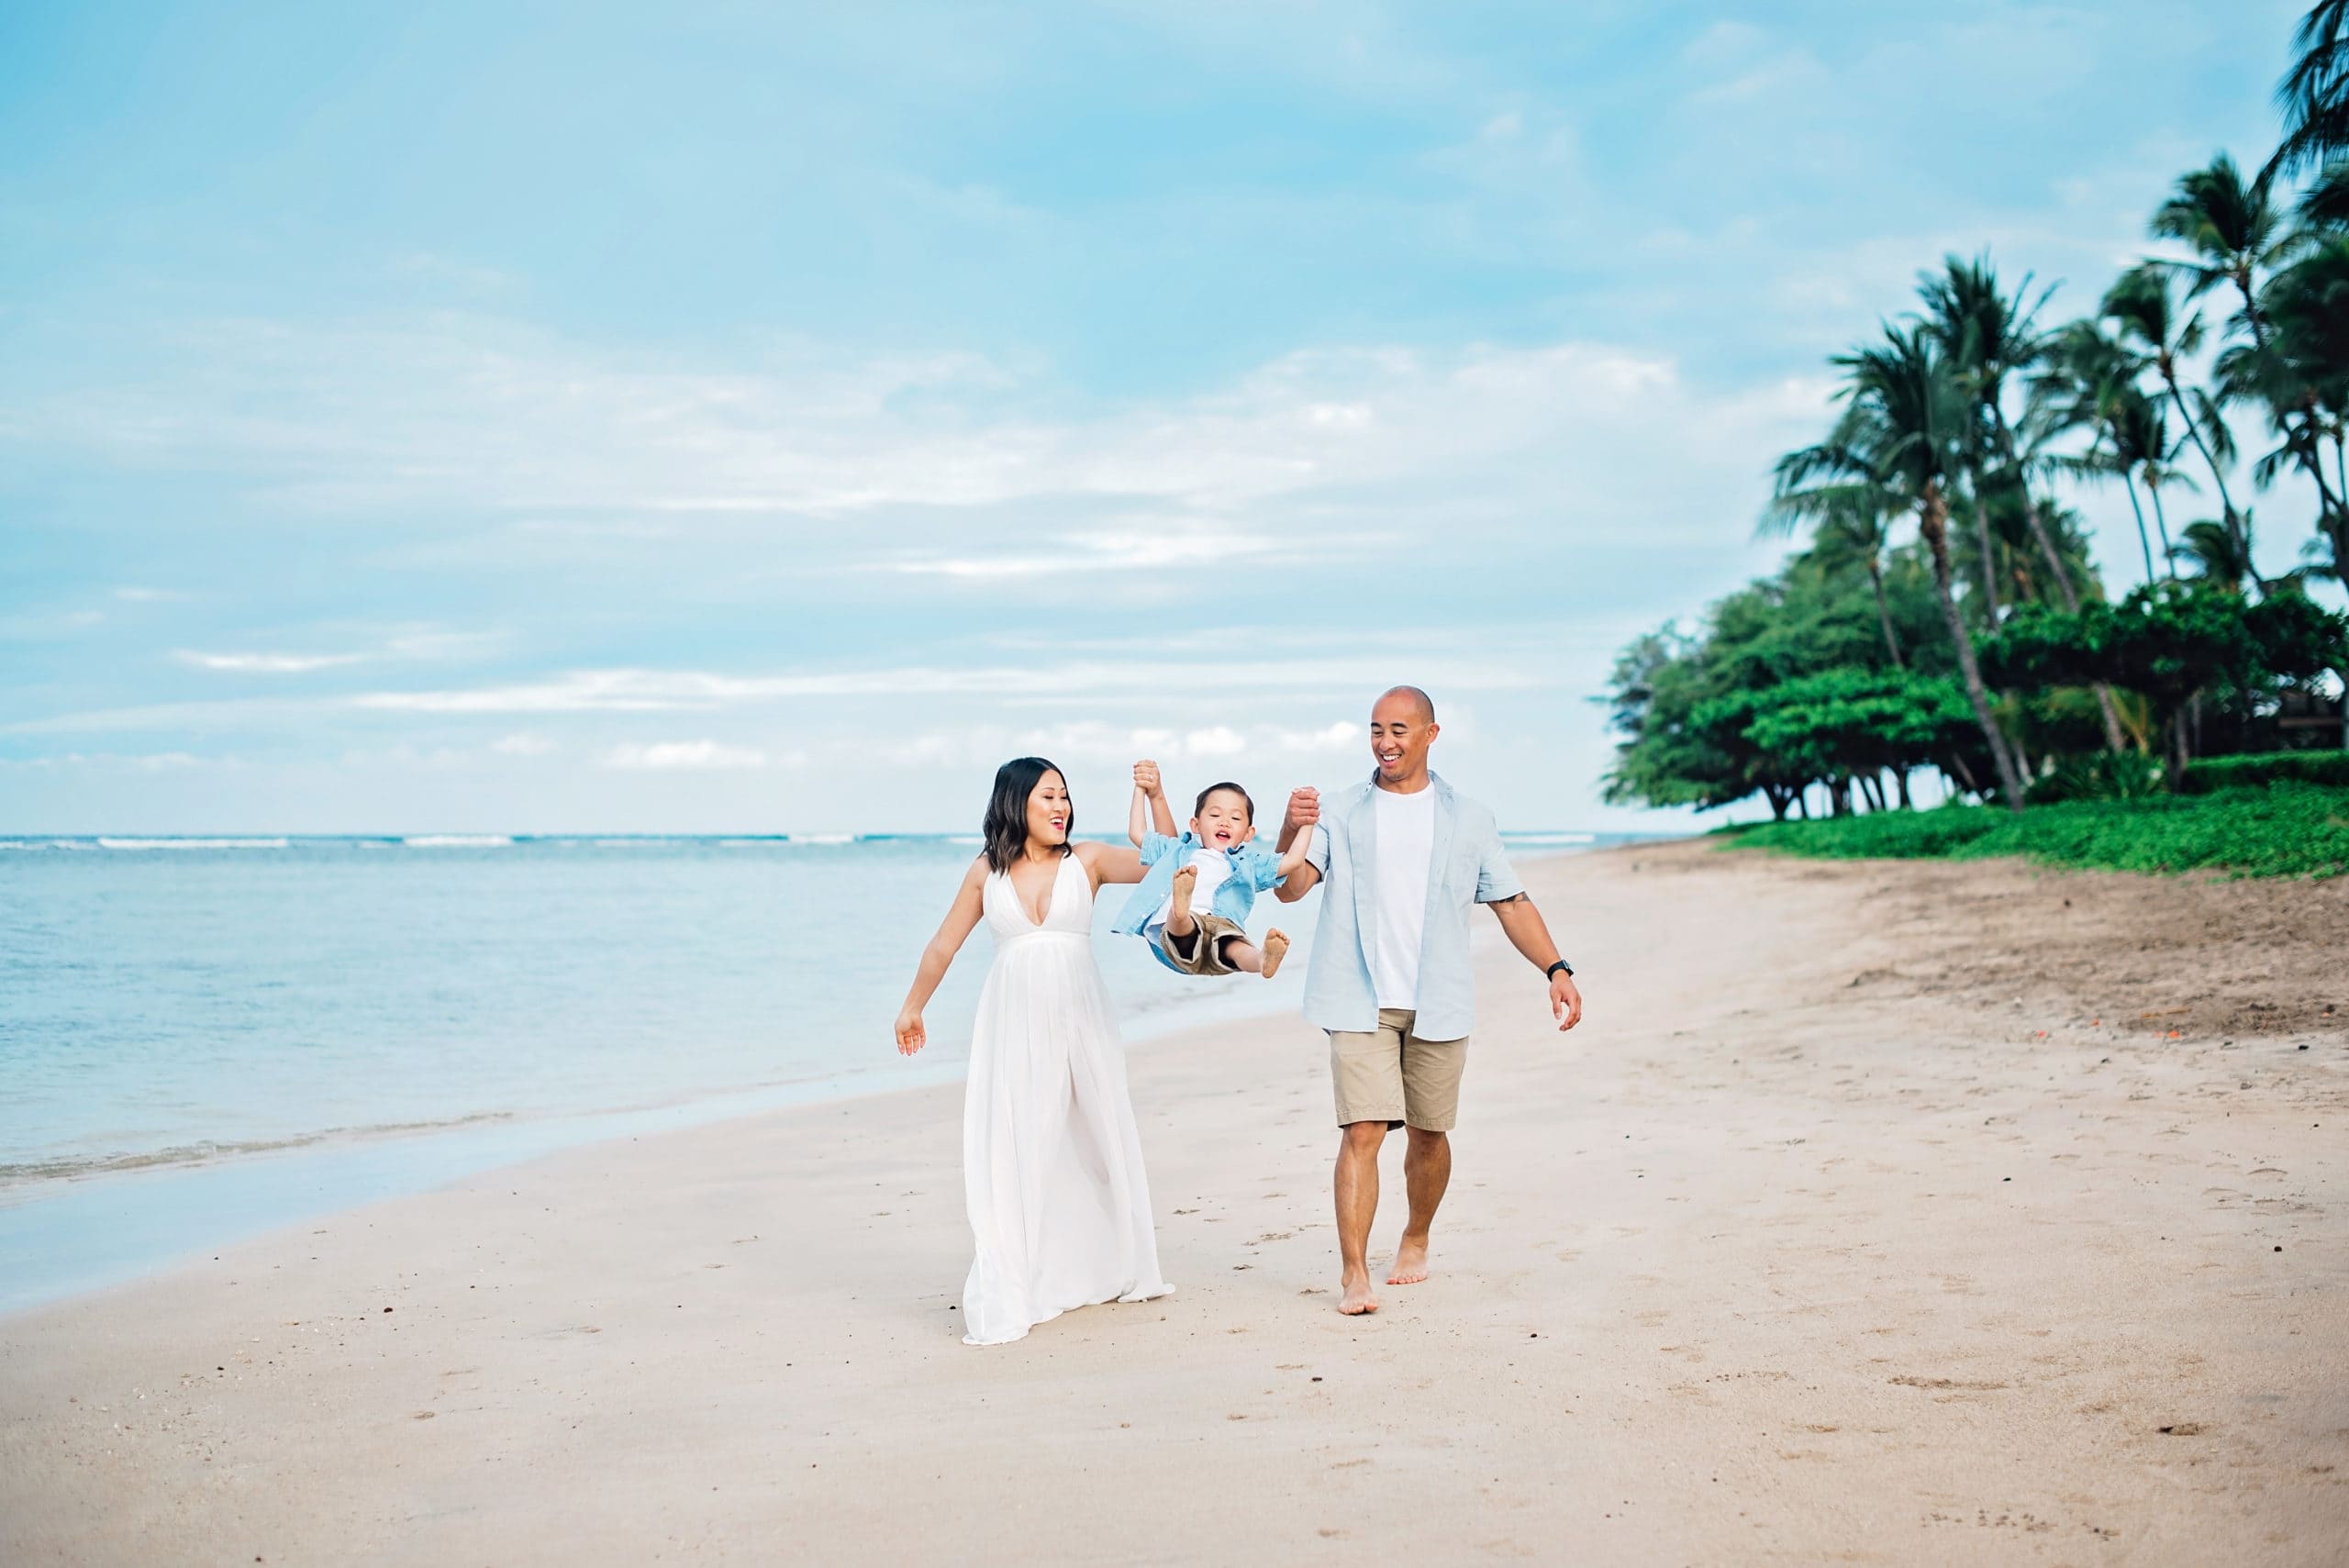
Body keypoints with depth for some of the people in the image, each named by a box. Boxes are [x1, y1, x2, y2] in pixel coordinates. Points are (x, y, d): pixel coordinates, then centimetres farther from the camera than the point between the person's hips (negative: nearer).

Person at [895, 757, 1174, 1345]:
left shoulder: (1087, 860, 3)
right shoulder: (986, 873, 5)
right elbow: (944, 945, 15)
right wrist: (912, 1007, 22)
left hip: (1079, 1020, 1)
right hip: (1013, 1025, -1)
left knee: (1100, 1141, 13)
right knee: (1011, 1152, -5)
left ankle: (1115, 1270, 31)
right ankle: (1004, 1301, -3)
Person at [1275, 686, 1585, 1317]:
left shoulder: (1467, 819, 9)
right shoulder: (1340, 814, 5)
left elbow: (1511, 904, 10)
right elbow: (1291, 888, -7)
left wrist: (1557, 969, -1)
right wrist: (1290, 832, -27)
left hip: (1438, 1004, 2)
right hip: (1360, 1003, -2)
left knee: (1428, 1134, 11)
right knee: (1362, 1131, -12)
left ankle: (1415, 1240, 35)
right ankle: (1353, 1274, -11)